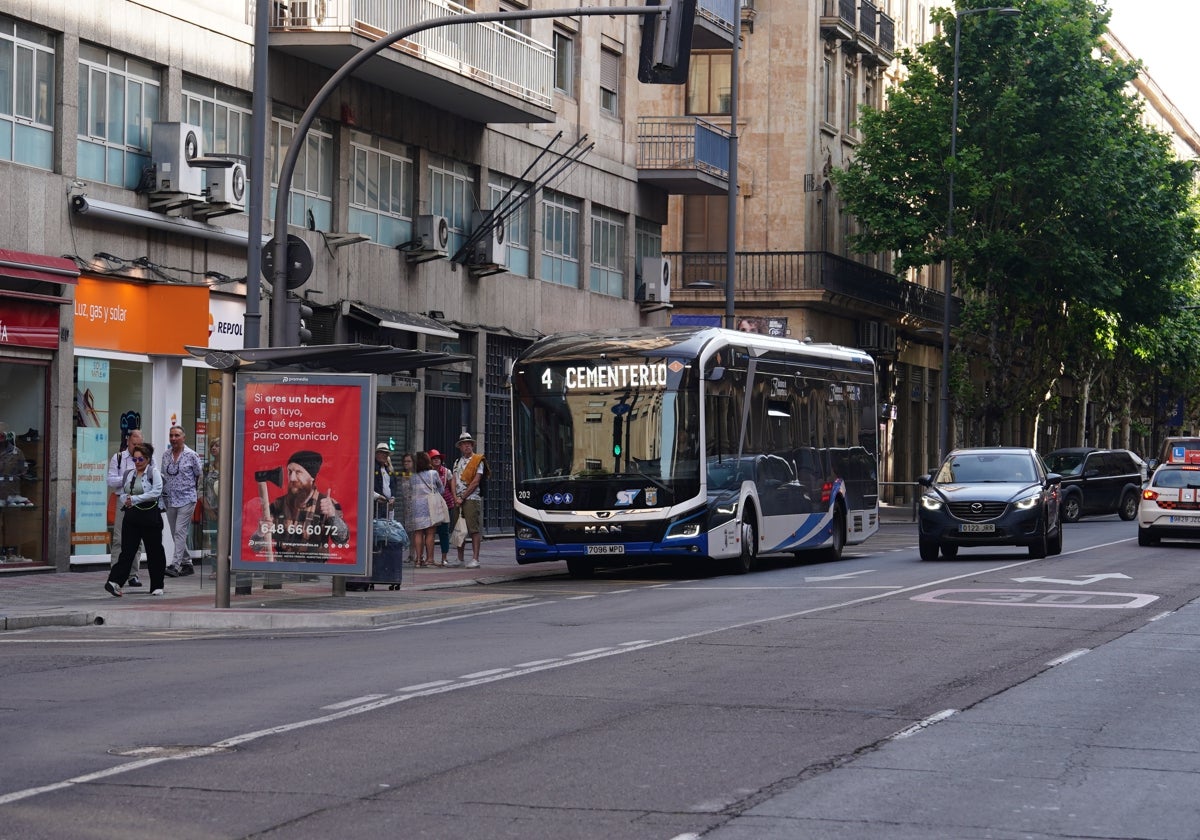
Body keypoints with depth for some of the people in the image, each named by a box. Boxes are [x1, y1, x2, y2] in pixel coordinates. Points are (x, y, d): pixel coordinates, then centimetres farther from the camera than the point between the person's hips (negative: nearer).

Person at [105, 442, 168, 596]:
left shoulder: (154, 473, -3)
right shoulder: (128, 474, 13)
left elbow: (156, 492, -16)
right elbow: (122, 493, 20)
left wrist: (134, 499, -19)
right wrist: (125, 500, -5)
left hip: (150, 516, -3)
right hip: (131, 516, 4)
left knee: (154, 551, 5)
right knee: (127, 550, -6)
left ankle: (157, 586, 15)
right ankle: (114, 582, -16)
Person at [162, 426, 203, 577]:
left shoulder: (191, 455, -5)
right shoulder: (166, 455, 9)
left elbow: (200, 475, 4)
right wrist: (165, 491, 10)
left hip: (186, 499, -6)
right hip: (170, 500, 6)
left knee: (180, 532, -14)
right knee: (175, 534, 9)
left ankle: (175, 565, -20)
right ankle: (187, 563, 20)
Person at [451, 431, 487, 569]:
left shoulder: (478, 461, -2)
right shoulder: (457, 462, 17)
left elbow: (475, 481, -9)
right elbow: (454, 481, 12)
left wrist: (462, 497, -10)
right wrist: (456, 497, -3)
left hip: (472, 499, -6)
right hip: (458, 500, 6)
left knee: (474, 529, -9)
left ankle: (475, 559, -11)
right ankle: (460, 559, 13)